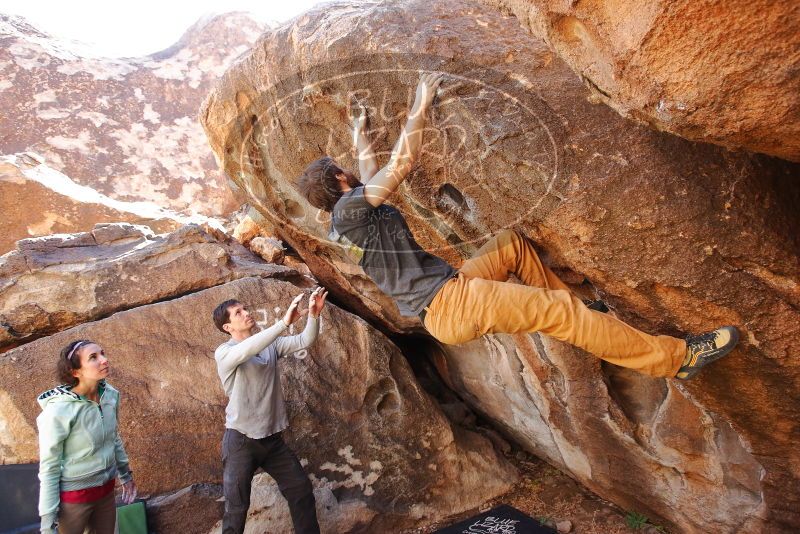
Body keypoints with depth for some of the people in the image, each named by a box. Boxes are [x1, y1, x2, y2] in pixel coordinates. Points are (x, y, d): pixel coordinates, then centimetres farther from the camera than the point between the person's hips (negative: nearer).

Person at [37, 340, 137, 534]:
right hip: (73, 496, -5)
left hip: (106, 491, 5)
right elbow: (49, 467, -17)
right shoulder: (58, 411, -25)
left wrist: (125, 474, 17)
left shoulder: (110, 395, -8)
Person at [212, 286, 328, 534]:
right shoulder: (224, 353, -12)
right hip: (241, 439, -5)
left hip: (272, 438, 5)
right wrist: (284, 321, -41)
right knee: (236, 507, 1)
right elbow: (248, 349, -34)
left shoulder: (270, 345, 5)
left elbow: (305, 341, -8)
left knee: (301, 490, 10)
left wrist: (313, 315, -28)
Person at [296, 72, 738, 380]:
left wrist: (360, 135, 47)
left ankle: (578, 314, 19)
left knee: (511, 242, 19)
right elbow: (400, 164, -13)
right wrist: (420, 105, -4)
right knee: (556, 310, -15)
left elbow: (370, 174, 33)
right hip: (448, 303, -11)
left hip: (444, 292, 11)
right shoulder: (348, 209, -13)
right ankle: (675, 357, -7)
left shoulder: (347, 218, 16)